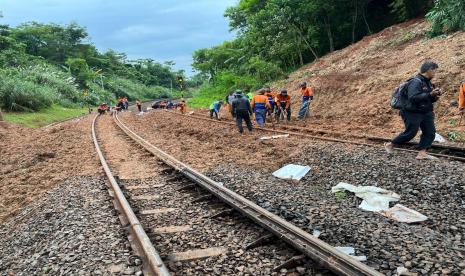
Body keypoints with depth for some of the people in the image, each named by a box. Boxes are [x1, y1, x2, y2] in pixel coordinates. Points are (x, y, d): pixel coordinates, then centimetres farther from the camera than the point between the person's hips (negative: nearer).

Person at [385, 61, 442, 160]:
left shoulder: (428, 83, 12)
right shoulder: (416, 82, -17)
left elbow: (430, 99, 19)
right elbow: (413, 97, -30)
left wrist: (435, 96, -2)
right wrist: (430, 94, -31)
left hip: (426, 112, 9)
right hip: (413, 112, -9)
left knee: (430, 132, 0)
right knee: (410, 133, -4)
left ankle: (422, 153, 3)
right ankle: (390, 145, 14)